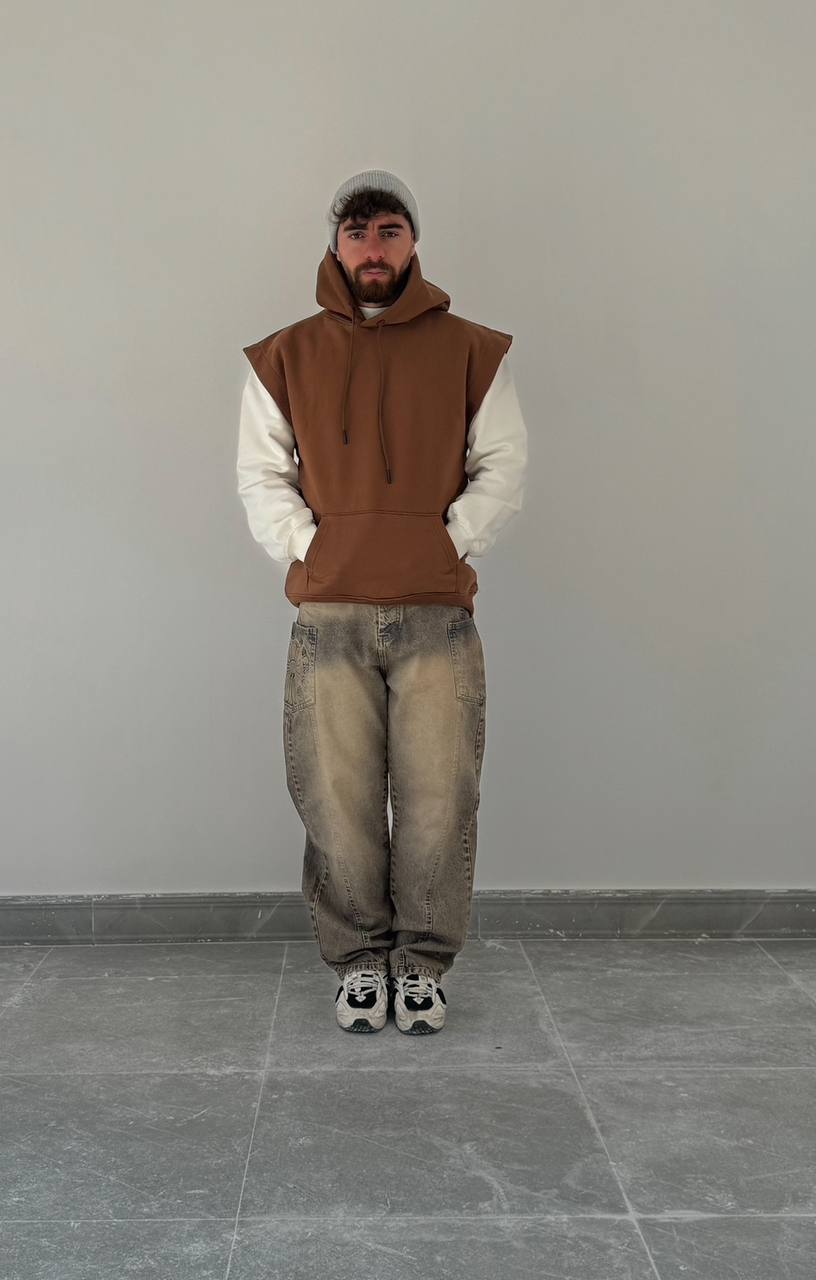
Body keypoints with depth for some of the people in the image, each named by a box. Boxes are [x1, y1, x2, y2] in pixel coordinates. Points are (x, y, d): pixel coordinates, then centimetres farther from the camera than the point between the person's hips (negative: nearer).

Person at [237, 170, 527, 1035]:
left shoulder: (470, 351, 9)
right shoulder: (286, 357, 11)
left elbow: (502, 468, 8)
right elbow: (261, 476, 10)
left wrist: (450, 543, -4)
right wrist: (306, 550, -2)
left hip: (438, 614, 0)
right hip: (328, 615, 1)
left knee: (437, 802, -1)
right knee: (337, 805, 2)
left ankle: (422, 962, 17)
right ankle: (358, 958, 19)